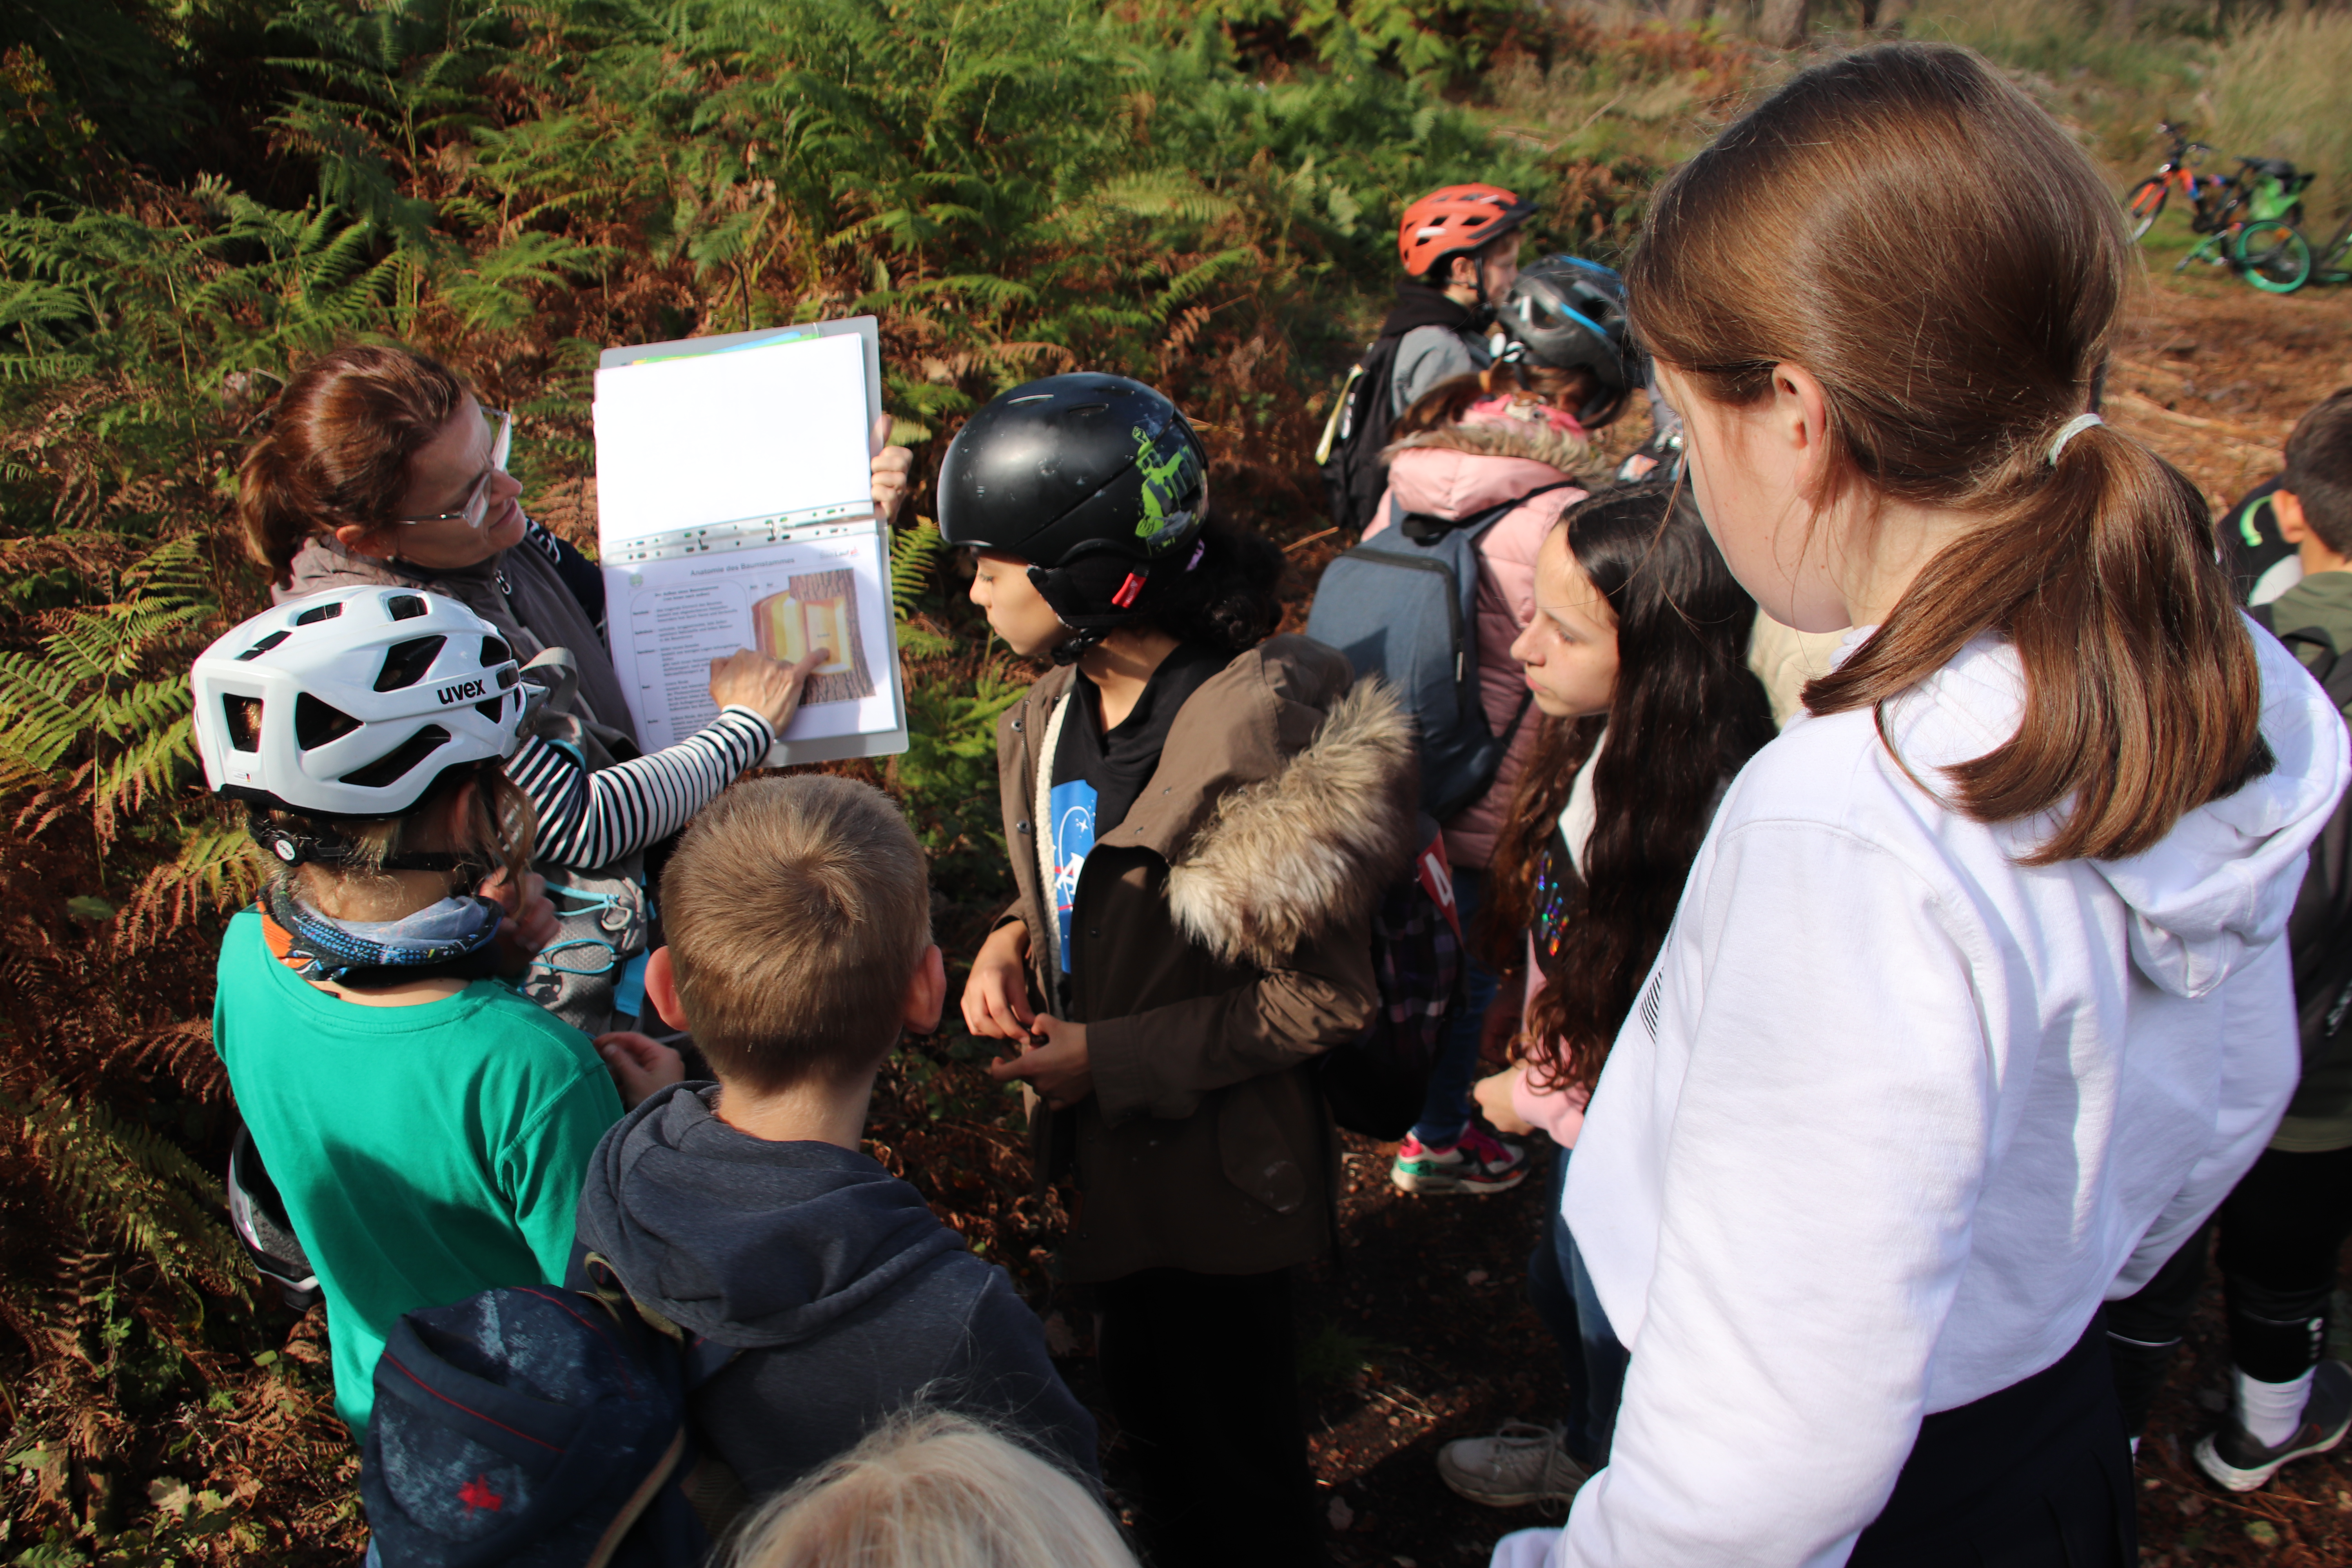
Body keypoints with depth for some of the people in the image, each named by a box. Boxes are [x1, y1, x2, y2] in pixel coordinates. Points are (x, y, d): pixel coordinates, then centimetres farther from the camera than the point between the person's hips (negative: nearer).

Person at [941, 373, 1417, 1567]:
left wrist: (1109, 1058, -22)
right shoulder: (1063, 704, -3)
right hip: (1110, 1148, 8)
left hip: (1216, 1164, -8)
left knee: (1231, 1453, 15)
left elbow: (1327, 995, -22)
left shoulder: (1253, 722, -28)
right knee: (1148, 1415, 29)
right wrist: (1017, 935, -8)